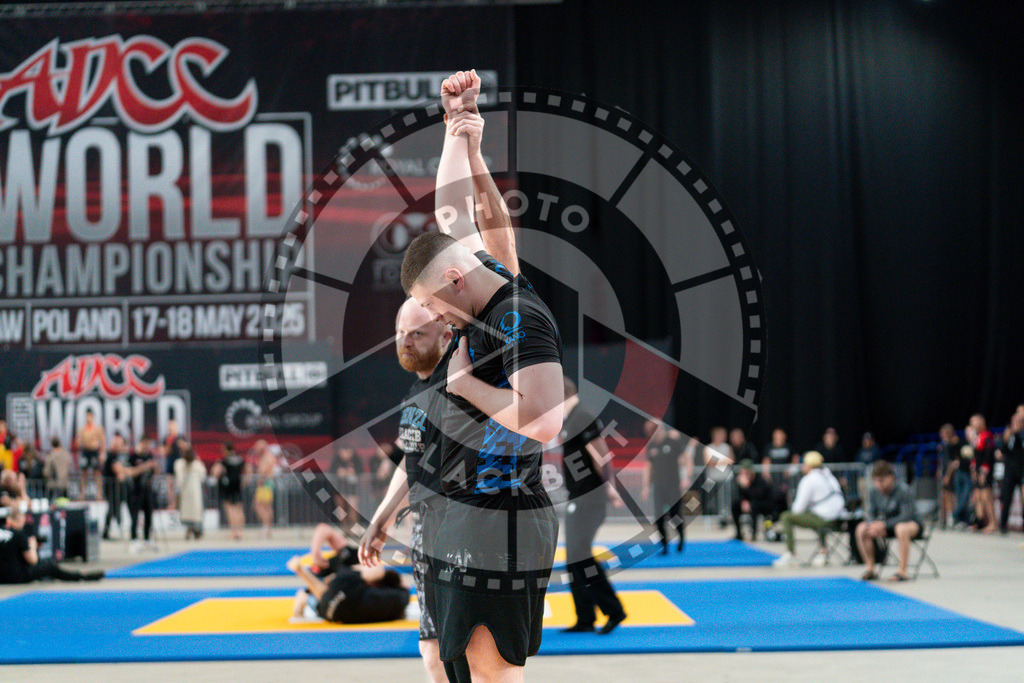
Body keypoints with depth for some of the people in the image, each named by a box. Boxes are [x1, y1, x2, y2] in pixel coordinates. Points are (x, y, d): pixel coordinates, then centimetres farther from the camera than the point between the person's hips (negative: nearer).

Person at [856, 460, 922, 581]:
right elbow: (871, 514, 1)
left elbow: (906, 516, -27)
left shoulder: (903, 491, -23)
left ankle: (902, 571, -34)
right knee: (861, 528, -12)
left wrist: (884, 525, -32)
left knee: (901, 528, -41)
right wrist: (874, 525, -23)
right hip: (887, 527, 6)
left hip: (912, 523, -6)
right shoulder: (875, 492, -5)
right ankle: (870, 569, -4)